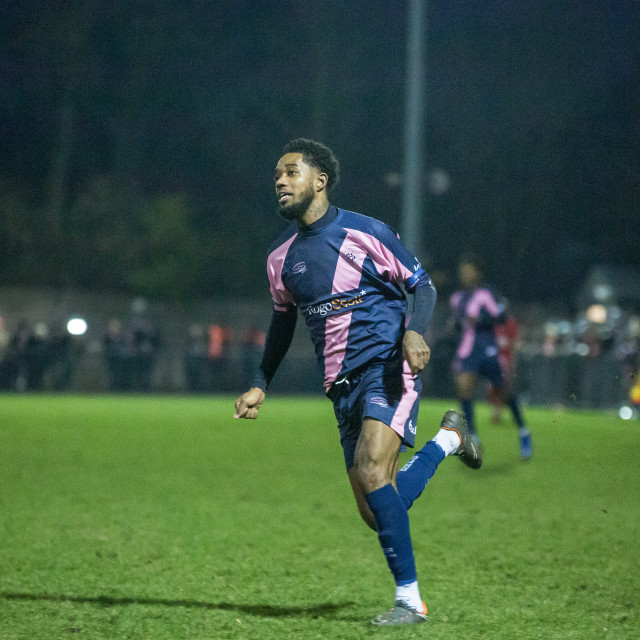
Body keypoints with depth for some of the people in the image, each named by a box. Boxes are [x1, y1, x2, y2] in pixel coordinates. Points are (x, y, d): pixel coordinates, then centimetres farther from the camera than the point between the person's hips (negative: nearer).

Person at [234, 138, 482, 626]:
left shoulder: (365, 233, -6)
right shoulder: (281, 256, 10)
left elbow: (422, 285, 0)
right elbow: (283, 320, 24)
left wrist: (415, 331, -20)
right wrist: (261, 385, 18)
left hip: (387, 368, -6)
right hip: (343, 385, 6)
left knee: (371, 470, -27)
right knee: (376, 513, 1)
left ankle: (410, 600, -18)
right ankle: (448, 438, 29)